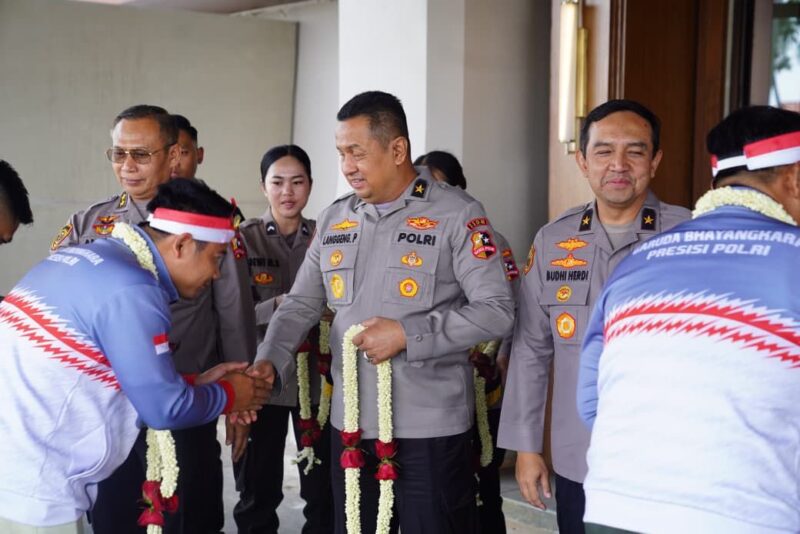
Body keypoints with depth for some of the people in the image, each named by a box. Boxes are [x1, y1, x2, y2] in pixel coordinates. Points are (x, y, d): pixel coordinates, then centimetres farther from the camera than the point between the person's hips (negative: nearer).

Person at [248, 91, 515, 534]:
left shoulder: (457, 214, -8)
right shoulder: (333, 220, 9)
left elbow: (497, 310, -11)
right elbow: (300, 305, 9)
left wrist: (407, 335, -17)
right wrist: (270, 361, -8)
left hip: (430, 427, -5)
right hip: (350, 423, 5)